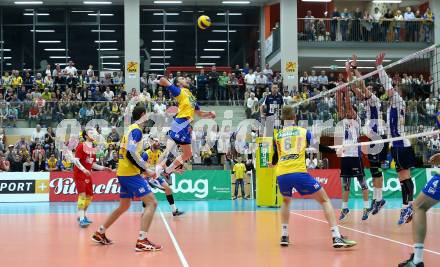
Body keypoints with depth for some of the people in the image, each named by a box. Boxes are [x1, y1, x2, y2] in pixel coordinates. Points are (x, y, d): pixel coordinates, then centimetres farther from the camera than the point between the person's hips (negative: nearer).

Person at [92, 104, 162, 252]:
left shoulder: (131, 129, 18)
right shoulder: (136, 130, -11)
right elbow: (131, 153, -23)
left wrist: (140, 157, 17)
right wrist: (146, 170, -18)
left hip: (123, 173, 10)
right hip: (130, 173, -10)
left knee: (124, 206, 22)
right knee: (151, 202, -11)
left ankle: (100, 233, 30)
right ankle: (142, 241, -19)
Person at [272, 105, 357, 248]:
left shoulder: (277, 134, 17)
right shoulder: (304, 131, 13)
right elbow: (318, 148, 13)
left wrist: (273, 163, 48)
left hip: (281, 175, 3)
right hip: (299, 172, -3)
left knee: (286, 201, 33)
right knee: (325, 200, 7)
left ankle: (284, 236, 22)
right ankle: (336, 237, -8)